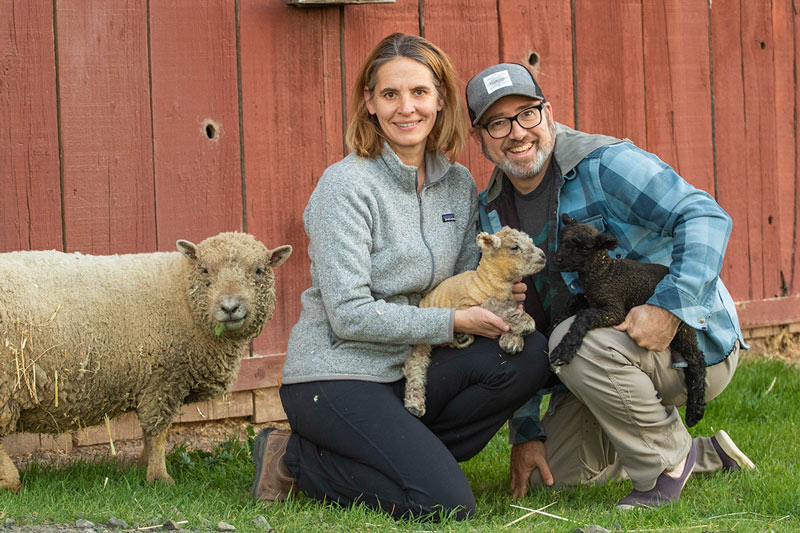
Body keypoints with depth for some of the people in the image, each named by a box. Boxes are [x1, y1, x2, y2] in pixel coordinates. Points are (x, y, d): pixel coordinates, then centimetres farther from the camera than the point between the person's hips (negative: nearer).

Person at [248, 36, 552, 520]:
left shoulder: (459, 184, 7)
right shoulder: (347, 185, -13)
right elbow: (350, 315, -18)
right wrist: (452, 322, -18)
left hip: (407, 372, 7)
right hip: (335, 377, -7)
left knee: (530, 353, -16)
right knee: (446, 504, -22)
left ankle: (400, 455, -5)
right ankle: (297, 460, -2)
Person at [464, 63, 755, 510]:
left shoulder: (604, 165, -17)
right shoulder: (492, 214, 6)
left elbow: (706, 217, -26)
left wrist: (670, 307, -38)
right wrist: (525, 432, 4)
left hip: (689, 336, -8)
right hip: (605, 360, 8)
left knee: (577, 342, -34)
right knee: (552, 472, 4)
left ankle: (669, 459, -11)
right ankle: (705, 455, 20)